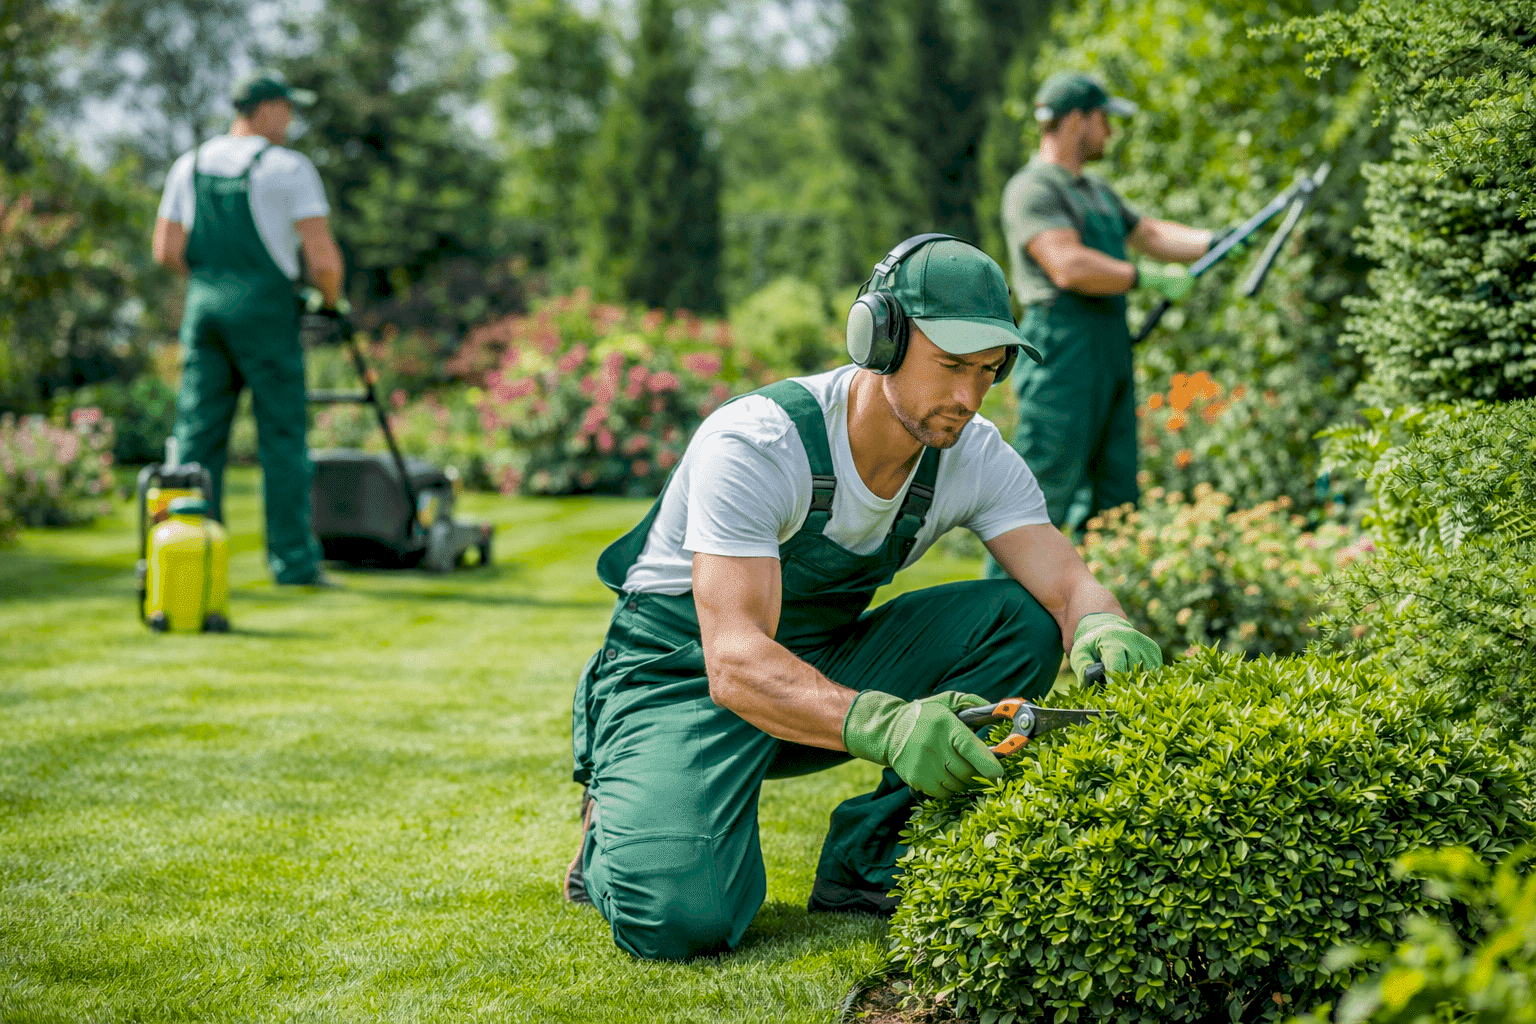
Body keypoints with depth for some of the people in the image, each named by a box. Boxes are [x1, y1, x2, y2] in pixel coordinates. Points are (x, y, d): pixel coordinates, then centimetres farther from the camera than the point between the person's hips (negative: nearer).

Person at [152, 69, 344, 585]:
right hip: (266, 309, -5)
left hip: (204, 306, 5)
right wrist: (330, 299, 7)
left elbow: (167, 250, 8)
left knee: (199, 434, 6)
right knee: (282, 437, 1)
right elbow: (322, 256, -12)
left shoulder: (189, 165, 10)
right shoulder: (290, 167, -7)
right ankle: (293, 559, 3)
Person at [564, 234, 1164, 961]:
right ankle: (618, 828, 6)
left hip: (825, 664, 6)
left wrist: (1102, 629, -44)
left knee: (1021, 620, -18)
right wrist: (882, 724, -55)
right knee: (682, 919, -31)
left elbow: (1067, 582, -17)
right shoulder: (754, 445, -29)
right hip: (685, 674, -6)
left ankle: (867, 864, -10)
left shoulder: (975, 457, -10)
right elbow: (735, 663, -38)